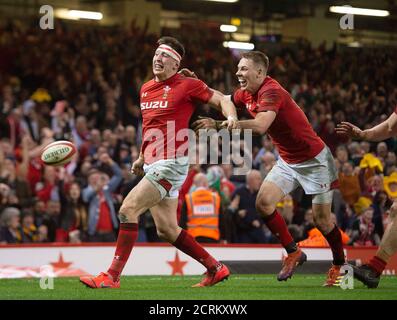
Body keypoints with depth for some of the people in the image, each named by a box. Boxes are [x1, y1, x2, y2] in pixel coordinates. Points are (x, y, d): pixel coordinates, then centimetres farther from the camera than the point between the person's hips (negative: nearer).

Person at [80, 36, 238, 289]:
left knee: (128, 209, -17)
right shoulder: (146, 88, 18)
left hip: (171, 163, -9)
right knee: (167, 230, 8)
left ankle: (112, 277, -16)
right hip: (153, 165, 9)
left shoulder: (188, 85, -4)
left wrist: (231, 117, -19)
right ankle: (215, 268, 21)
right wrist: (142, 158, 28)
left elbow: (222, 100, 1)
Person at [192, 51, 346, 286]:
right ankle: (293, 252, 3)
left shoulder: (272, 92, -27)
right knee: (263, 202, -11)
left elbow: (260, 126, -43)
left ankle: (340, 265, 19)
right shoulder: (247, 94, 1)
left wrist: (218, 124, -42)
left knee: (322, 219, -4)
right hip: (287, 161, 8)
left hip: (314, 160, -8)